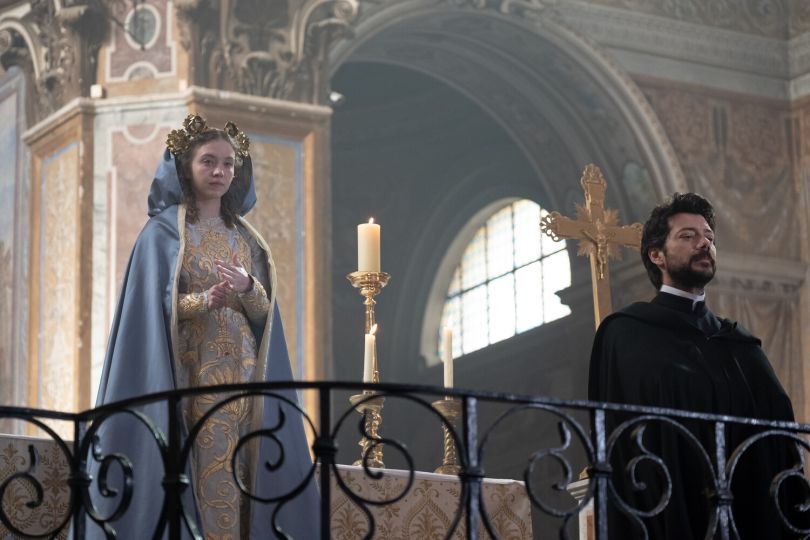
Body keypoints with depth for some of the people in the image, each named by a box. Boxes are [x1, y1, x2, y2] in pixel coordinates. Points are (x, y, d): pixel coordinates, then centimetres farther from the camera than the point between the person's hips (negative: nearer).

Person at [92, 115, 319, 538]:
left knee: (242, 473, 0)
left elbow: (264, 311, 8)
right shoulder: (163, 232, 0)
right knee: (204, 473, -11)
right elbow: (157, 306, -7)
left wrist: (248, 288, -14)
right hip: (192, 372, -5)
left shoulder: (244, 237, 15)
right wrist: (205, 301, -25)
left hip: (242, 373, 5)